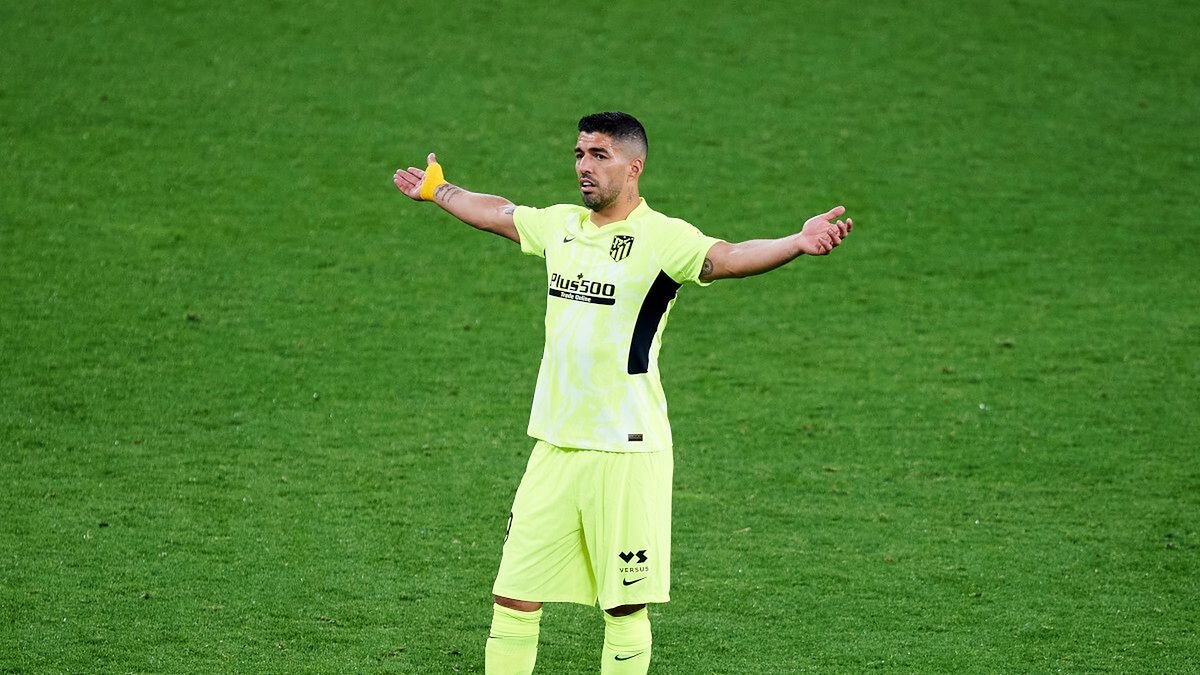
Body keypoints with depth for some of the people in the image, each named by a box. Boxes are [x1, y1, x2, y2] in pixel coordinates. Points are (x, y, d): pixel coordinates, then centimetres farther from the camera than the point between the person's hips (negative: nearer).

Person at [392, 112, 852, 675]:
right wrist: (438, 190, 47)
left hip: (626, 449, -6)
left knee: (624, 607, 0)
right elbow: (498, 213, 30)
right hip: (555, 444, 6)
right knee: (513, 597, 8)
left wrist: (798, 243, -47)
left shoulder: (660, 237, -11)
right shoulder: (561, 225, 10)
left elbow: (726, 257, -28)